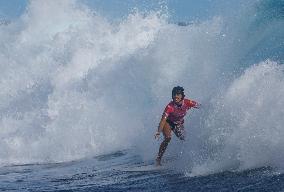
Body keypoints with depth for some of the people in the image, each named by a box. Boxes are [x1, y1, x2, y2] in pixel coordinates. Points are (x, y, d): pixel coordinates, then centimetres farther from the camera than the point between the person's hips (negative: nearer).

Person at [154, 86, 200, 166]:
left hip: (179, 123, 4)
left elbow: (200, 106, -10)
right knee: (167, 138, -24)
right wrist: (158, 131, -52)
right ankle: (158, 158, -16)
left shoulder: (188, 103, -26)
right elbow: (163, 120, -40)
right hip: (168, 123, -4)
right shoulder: (170, 106, -35)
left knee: (184, 139, -10)